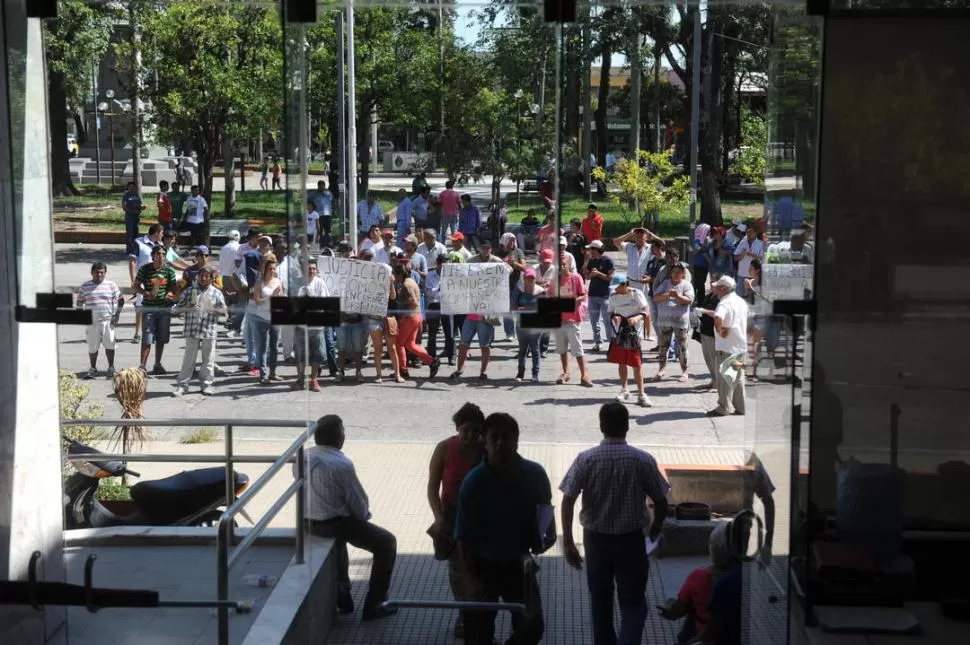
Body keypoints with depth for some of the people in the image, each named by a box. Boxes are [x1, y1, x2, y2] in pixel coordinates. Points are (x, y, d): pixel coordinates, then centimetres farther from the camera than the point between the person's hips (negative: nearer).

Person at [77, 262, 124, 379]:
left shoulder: (111, 285, 4)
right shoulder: (85, 287, 6)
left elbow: (120, 300, 8)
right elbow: (79, 302, 13)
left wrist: (116, 315, 0)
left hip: (108, 320, -1)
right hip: (92, 321, 1)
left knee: (109, 344, -1)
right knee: (92, 346, 5)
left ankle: (111, 368, 11)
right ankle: (93, 368, 19)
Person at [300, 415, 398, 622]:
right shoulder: (342, 465, -22)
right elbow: (358, 501, -15)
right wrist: (364, 516, 9)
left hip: (310, 524, 7)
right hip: (337, 523, -7)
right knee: (387, 543, 10)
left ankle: (342, 595, 40)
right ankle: (372, 606, 10)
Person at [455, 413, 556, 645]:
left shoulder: (535, 474, -11)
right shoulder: (473, 482, -20)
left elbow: (545, 508, 9)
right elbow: (464, 538, -16)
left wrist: (548, 534, -11)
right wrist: (474, 580, -20)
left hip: (519, 564, 3)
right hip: (483, 566, -3)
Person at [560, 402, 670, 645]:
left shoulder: (585, 459, -10)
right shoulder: (643, 460, -10)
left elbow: (568, 501, -12)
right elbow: (661, 502, -3)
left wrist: (568, 542, -6)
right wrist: (656, 528, 17)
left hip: (596, 538, 1)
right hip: (631, 539, -1)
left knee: (600, 600, 19)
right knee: (633, 602, 6)